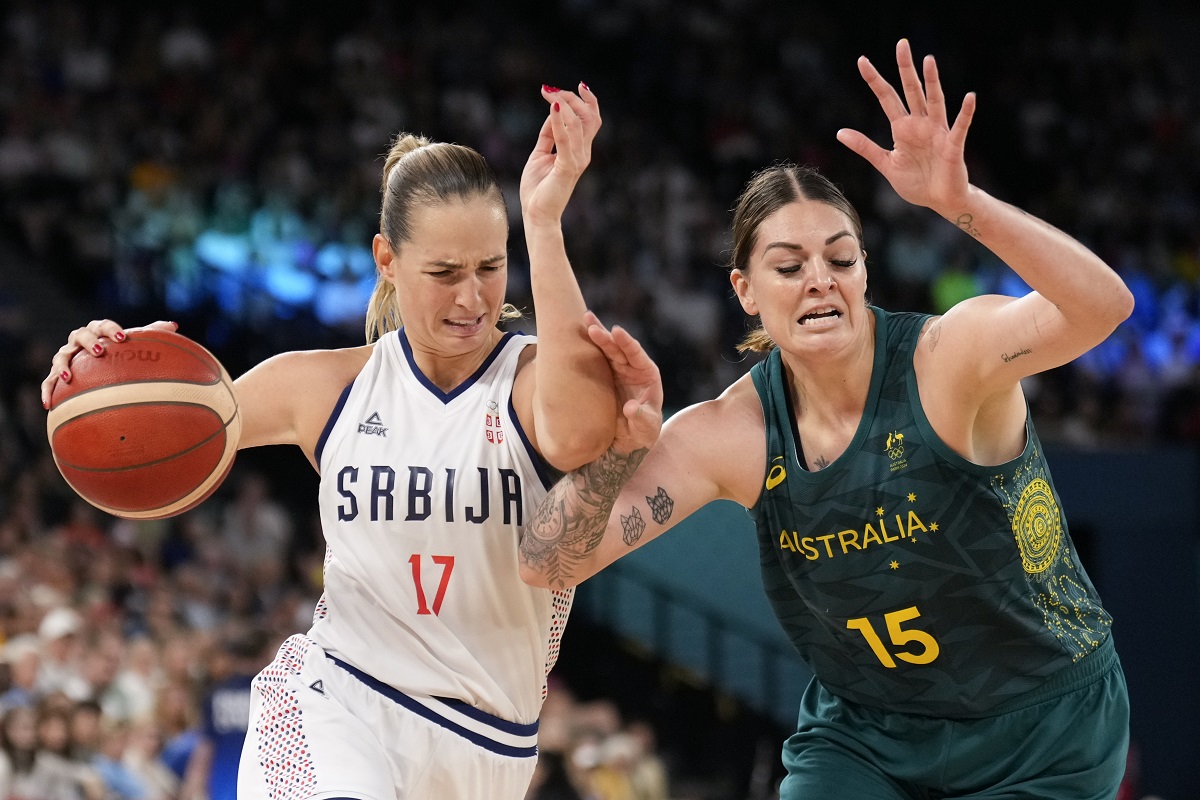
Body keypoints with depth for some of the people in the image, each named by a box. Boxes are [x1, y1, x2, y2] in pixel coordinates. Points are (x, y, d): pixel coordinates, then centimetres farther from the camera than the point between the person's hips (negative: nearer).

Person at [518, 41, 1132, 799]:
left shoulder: (949, 357, -23)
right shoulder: (731, 435, -11)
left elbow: (1102, 305, -43)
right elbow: (551, 562, -14)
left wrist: (962, 202, -56)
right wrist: (623, 445, -31)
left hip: (1041, 739, -3)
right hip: (863, 736, 4)